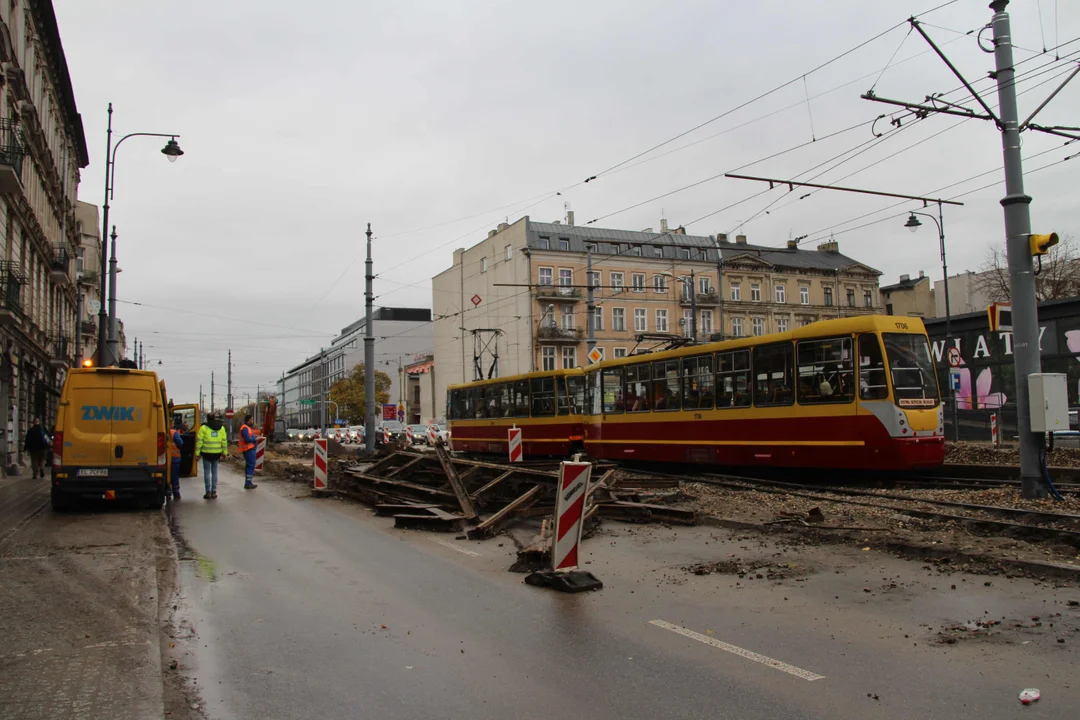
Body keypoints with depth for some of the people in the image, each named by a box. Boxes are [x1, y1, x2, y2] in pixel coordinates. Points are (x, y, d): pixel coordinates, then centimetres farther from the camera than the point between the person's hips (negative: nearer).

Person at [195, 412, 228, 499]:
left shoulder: (203, 428, -5)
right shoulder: (221, 428, 4)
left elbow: (199, 441, -7)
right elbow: (224, 441, 4)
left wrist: (197, 452, -2)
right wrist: (224, 452, 10)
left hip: (206, 453, -3)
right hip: (217, 453, 3)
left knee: (207, 472, 4)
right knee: (214, 472, 11)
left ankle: (208, 492, 2)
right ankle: (214, 492, 10)